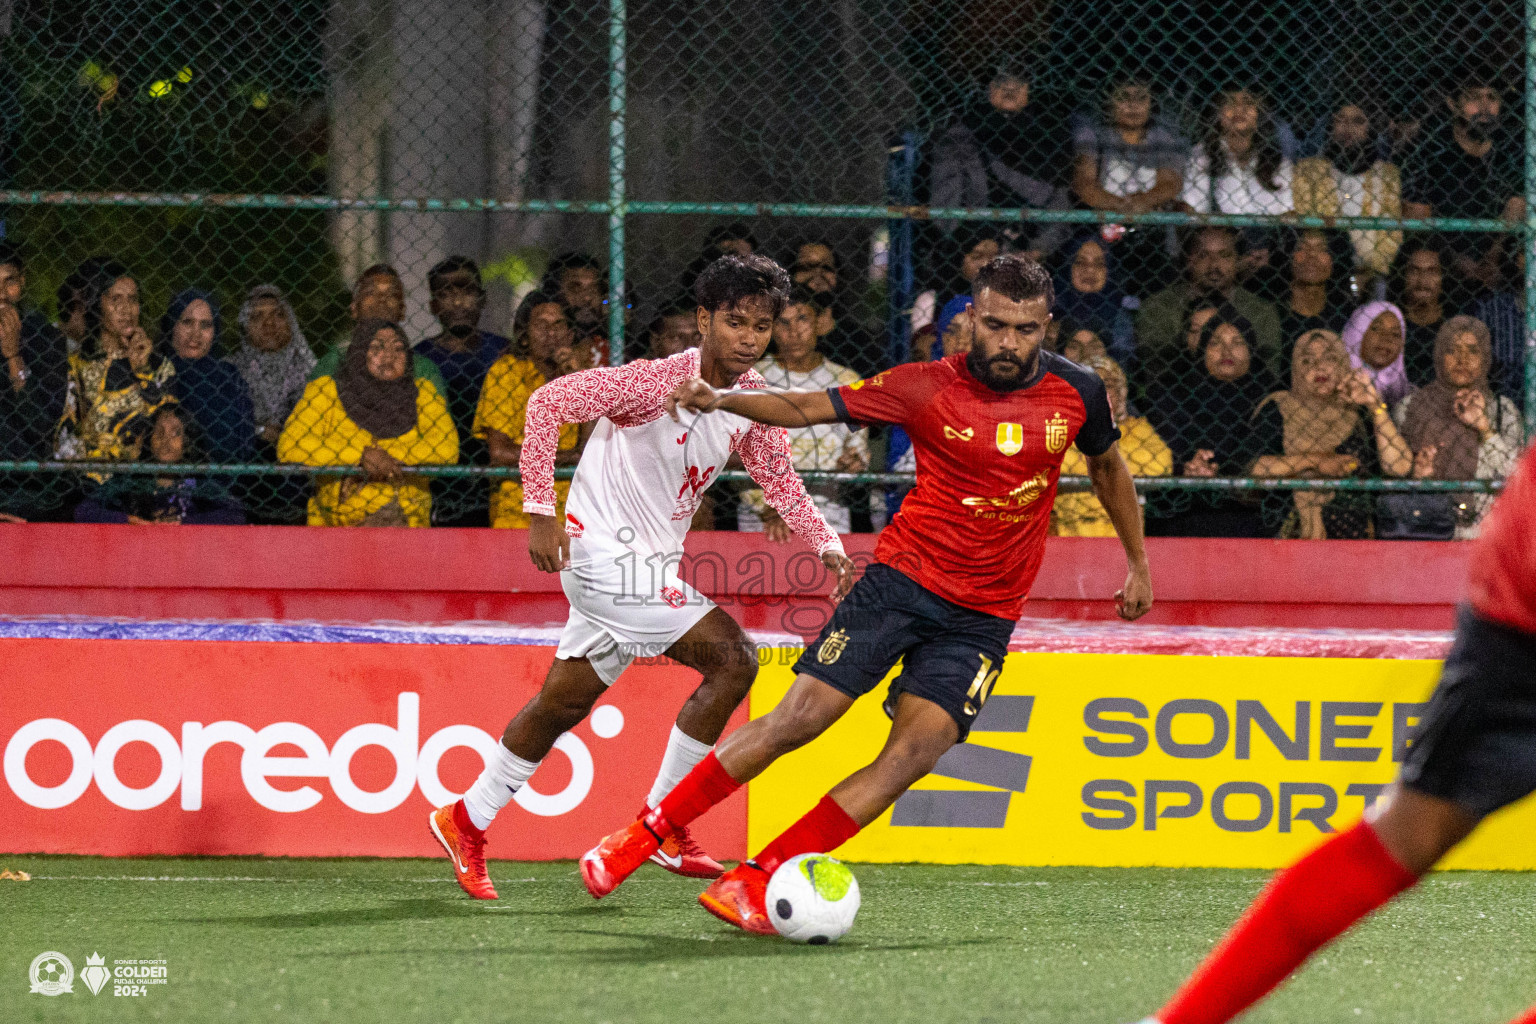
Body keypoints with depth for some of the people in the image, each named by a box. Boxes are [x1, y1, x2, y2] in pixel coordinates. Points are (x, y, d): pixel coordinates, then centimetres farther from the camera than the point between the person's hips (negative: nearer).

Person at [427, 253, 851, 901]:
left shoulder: (752, 398, 2)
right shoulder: (660, 381, -21)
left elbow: (778, 479, 14)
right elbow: (550, 402, -23)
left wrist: (827, 547, -2)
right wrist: (541, 513, -23)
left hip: (650, 563, 9)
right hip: (606, 551, -9)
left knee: (564, 701, 18)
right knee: (732, 657, -17)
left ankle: (466, 822, 32)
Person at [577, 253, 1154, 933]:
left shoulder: (1077, 393, 0)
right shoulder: (928, 387, -7)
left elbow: (1108, 465, 20)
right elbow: (808, 407, -4)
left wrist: (1138, 563, 25)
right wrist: (722, 402, -20)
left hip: (984, 615, 2)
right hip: (903, 577, -2)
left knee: (914, 754, -16)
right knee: (798, 718, -11)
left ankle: (754, 883, -14)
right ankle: (644, 834, 2)